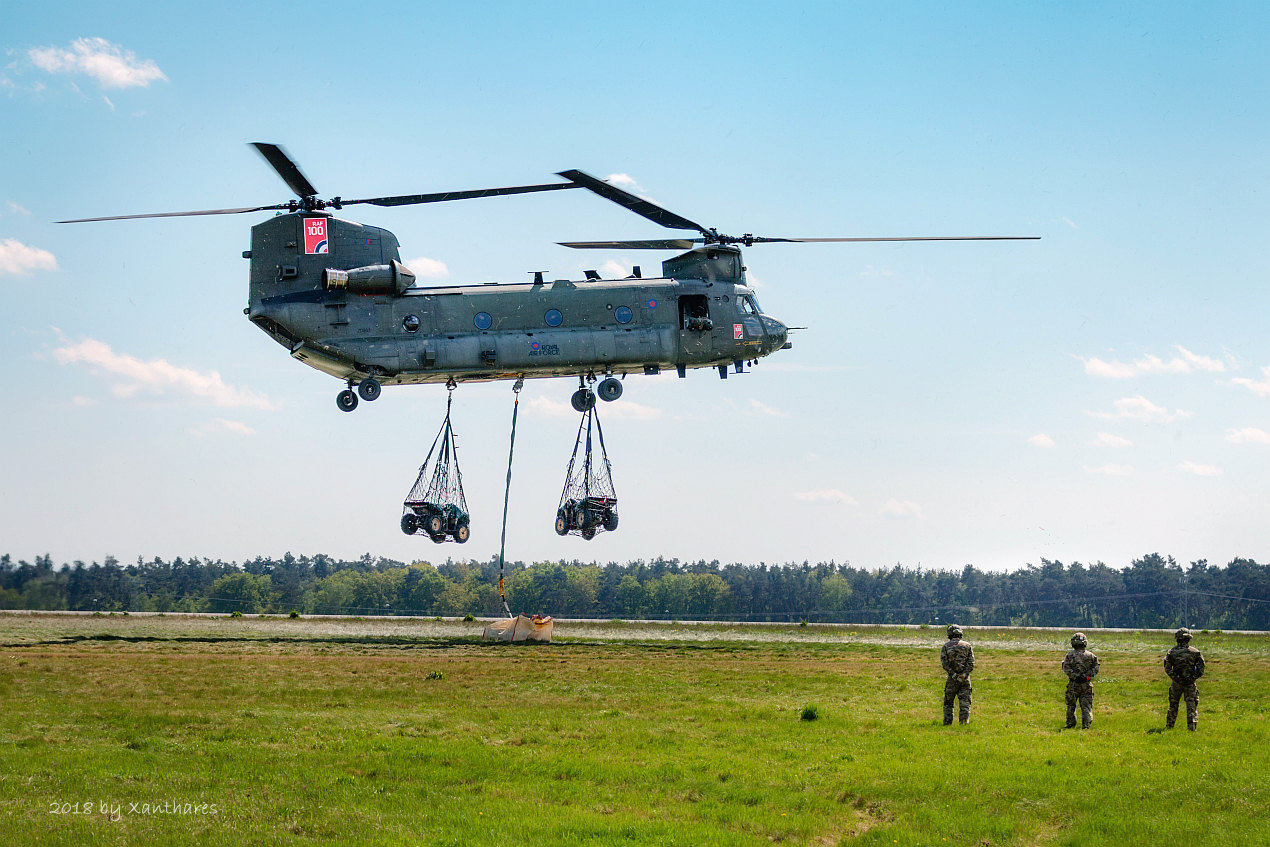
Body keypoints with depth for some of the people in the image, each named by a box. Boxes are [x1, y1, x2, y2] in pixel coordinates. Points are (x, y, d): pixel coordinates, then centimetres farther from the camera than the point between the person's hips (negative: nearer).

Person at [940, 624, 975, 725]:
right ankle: (964, 720, -11)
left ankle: (947, 722, 9)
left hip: (952, 679, 0)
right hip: (965, 679, 0)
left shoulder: (946, 646, 3)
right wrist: (964, 674, -9)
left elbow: (944, 662, -9)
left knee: (948, 702, 12)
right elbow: (971, 662, -4)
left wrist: (953, 674, -11)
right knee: (965, 702, 2)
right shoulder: (967, 646, 6)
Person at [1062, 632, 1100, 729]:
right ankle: (1086, 724, -4)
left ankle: (1071, 724, 17)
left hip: (1073, 684, -1)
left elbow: (1066, 667, -11)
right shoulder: (1090, 655, 3)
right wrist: (1087, 676, -5)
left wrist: (1075, 676, -13)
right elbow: (1095, 669, 0)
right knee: (1086, 706, 3)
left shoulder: (1070, 654, -2)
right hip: (1086, 685, 1)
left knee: (1071, 705, 12)